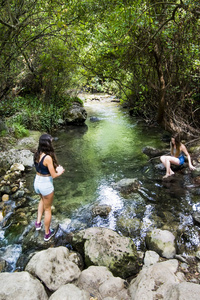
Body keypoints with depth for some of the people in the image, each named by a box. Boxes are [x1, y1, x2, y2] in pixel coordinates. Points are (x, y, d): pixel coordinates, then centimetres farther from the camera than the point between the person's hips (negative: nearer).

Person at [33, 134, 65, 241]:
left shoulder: (37, 154, -3)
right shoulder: (48, 157, -26)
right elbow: (53, 175, -20)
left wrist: (56, 168, 4)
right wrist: (60, 171, 0)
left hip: (37, 182, 7)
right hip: (46, 184, -7)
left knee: (43, 200, 38)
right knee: (47, 209, 14)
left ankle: (38, 222, 36)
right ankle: (47, 233, 32)